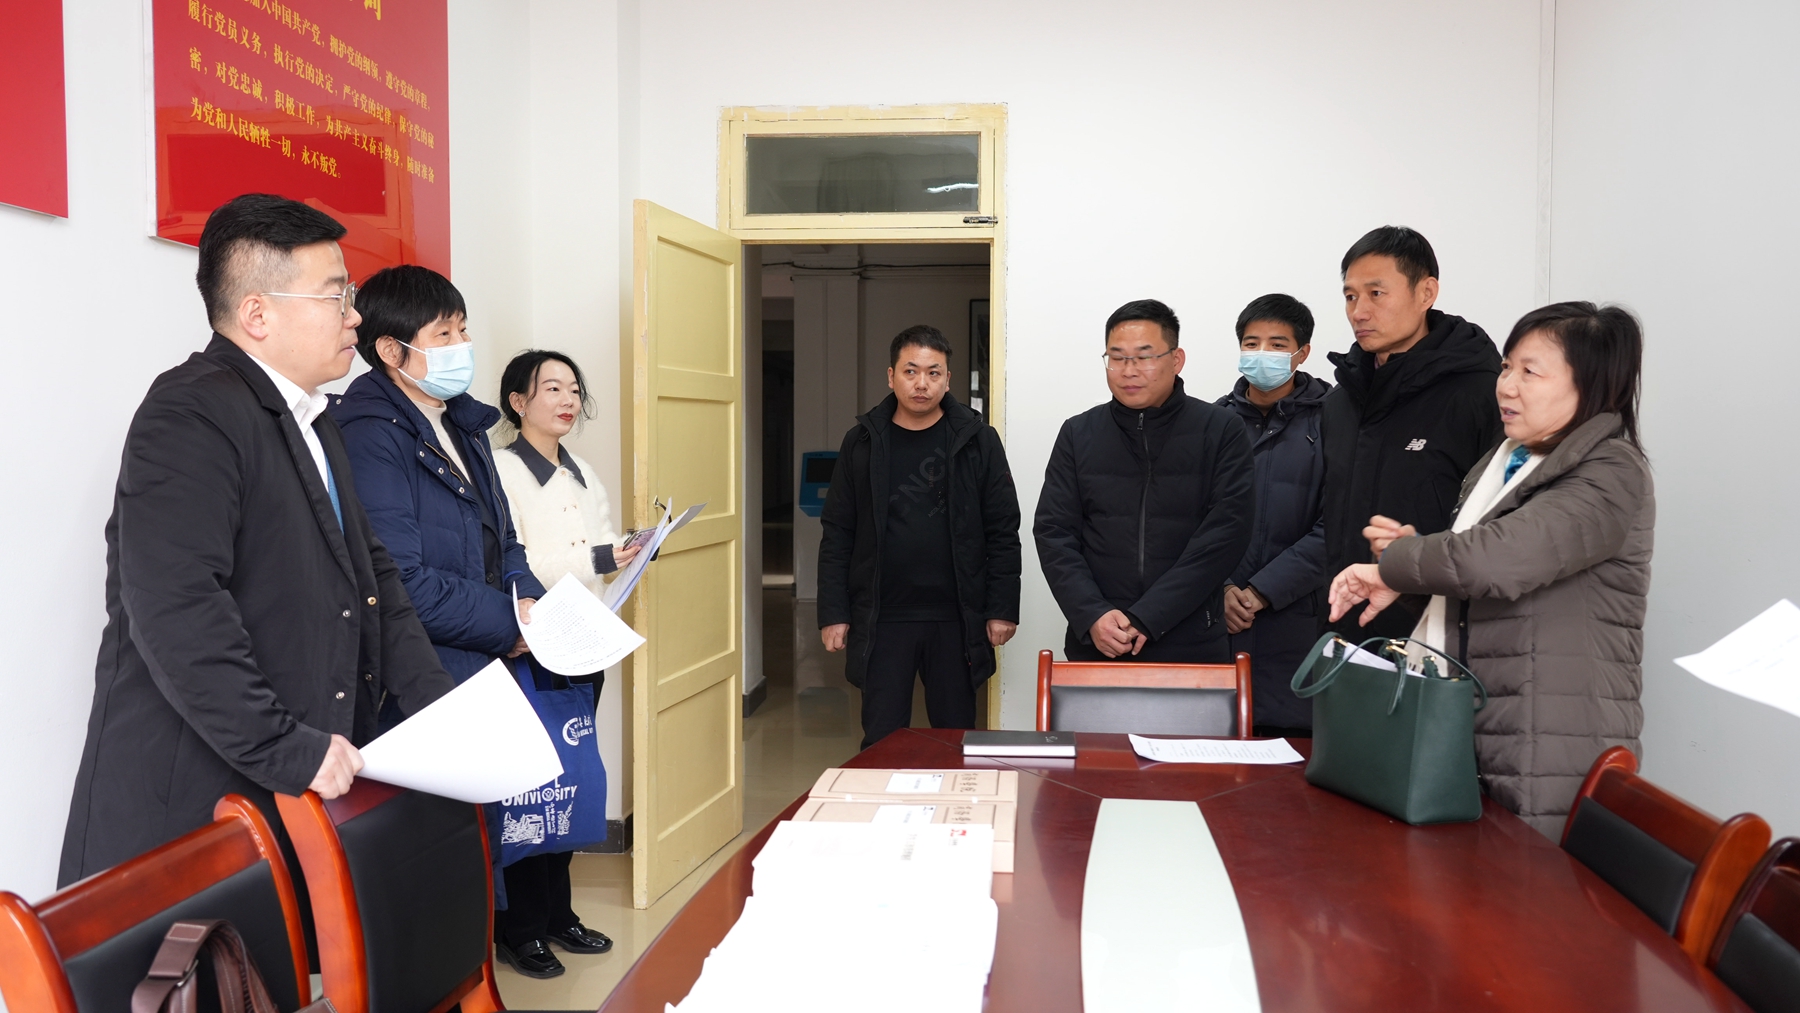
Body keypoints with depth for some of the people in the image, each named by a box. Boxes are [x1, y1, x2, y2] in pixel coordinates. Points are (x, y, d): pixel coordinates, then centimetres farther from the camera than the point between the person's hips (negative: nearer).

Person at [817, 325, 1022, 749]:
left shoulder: (977, 440, 0)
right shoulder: (862, 442, 3)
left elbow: (1003, 532, 1)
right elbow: (837, 534, 5)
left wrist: (1002, 610, -3)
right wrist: (833, 612, -1)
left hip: (956, 619, 0)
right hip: (882, 619, 1)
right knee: (882, 742, 6)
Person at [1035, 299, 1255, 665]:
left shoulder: (1221, 432, -1)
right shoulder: (1078, 435, 6)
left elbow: (1225, 532, -10)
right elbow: (1054, 533, 2)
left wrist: (1146, 618, -16)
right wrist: (1092, 616, -13)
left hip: (1193, 649, -2)